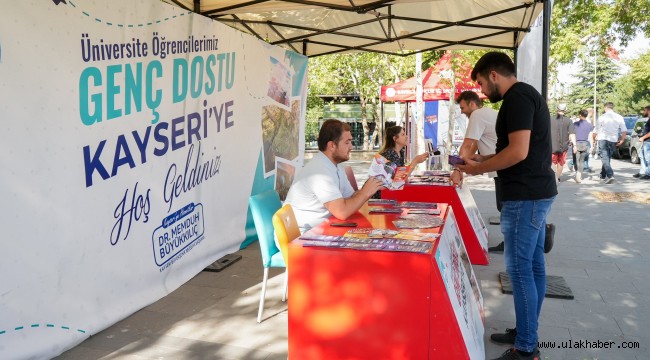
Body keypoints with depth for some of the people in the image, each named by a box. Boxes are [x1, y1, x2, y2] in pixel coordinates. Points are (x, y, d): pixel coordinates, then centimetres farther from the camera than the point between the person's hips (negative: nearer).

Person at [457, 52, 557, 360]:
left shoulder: (517, 98, -15)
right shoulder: (526, 94, 17)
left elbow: (518, 152, -24)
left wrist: (480, 168, -11)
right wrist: (485, 159, 15)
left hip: (525, 196, -11)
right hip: (537, 192, 11)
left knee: (519, 269, -5)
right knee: (533, 265, 14)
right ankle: (526, 333, 24)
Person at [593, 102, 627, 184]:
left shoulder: (602, 117, -6)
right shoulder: (619, 117, 5)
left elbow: (596, 130, -2)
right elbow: (624, 130, 3)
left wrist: (593, 138, 16)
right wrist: (622, 140, 16)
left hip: (603, 139, -4)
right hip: (613, 140, 5)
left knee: (604, 158, -8)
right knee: (607, 158, 18)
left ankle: (610, 175, -25)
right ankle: (603, 175, 28)